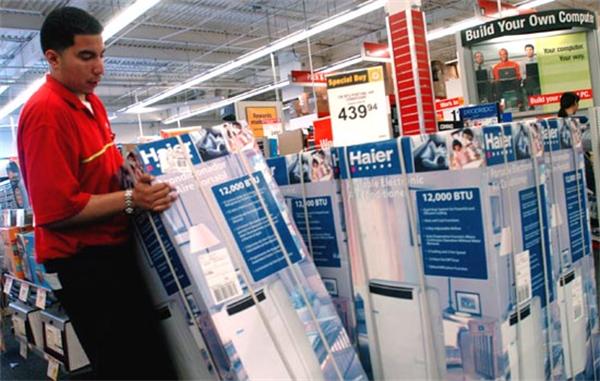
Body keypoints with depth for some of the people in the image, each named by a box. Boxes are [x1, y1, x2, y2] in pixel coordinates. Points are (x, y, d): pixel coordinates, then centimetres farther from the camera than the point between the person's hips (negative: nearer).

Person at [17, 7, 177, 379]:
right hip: (83, 263, -9)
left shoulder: (92, 102, 9)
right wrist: (131, 199, -23)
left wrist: (134, 173, 6)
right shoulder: (45, 113, -21)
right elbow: (57, 209, -24)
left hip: (112, 250, 9)